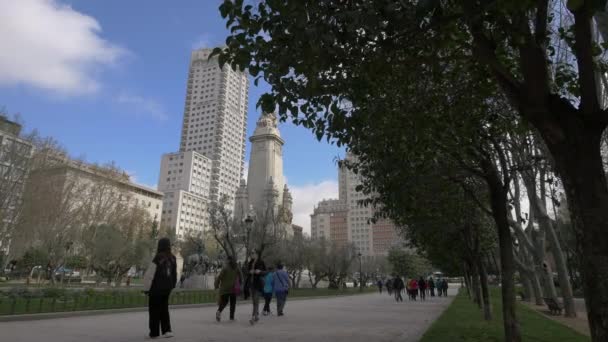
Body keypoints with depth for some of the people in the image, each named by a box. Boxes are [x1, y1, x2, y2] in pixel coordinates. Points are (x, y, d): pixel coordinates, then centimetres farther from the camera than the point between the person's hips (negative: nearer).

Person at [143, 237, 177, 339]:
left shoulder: (157, 259, -18)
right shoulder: (172, 258, -1)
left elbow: (149, 275, -16)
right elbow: (175, 274, 6)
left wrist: (146, 288, -6)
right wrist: (172, 285, 16)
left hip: (156, 288, -5)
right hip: (167, 288, 5)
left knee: (155, 310, 9)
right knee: (164, 309, 18)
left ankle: (154, 332, 16)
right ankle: (167, 330, 11)